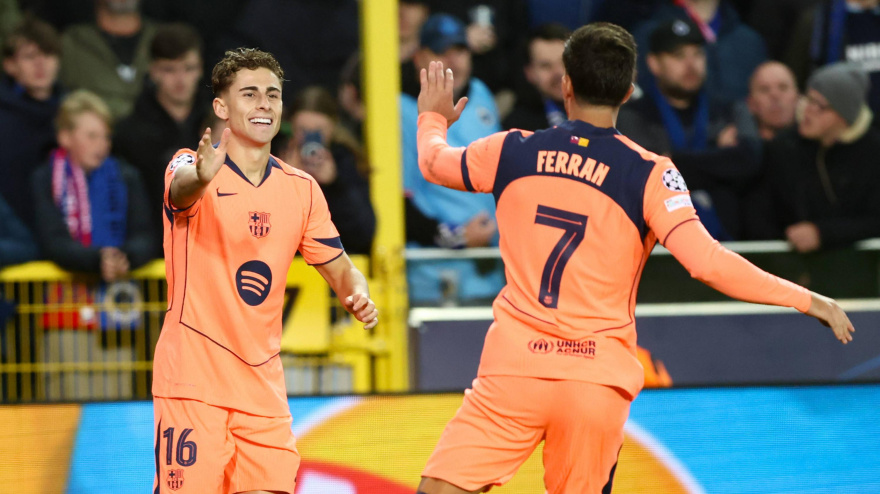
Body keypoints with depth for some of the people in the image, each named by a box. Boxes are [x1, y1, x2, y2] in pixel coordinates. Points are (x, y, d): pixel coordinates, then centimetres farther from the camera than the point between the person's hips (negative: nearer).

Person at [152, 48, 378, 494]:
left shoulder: (301, 189, 11)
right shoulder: (191, 167, -5)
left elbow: (338, 268, 16)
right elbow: (181, 191, -29)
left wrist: (359, 297, -7)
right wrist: (200, 178, -54)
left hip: (262, 382, 5)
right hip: (192, 378, -5)